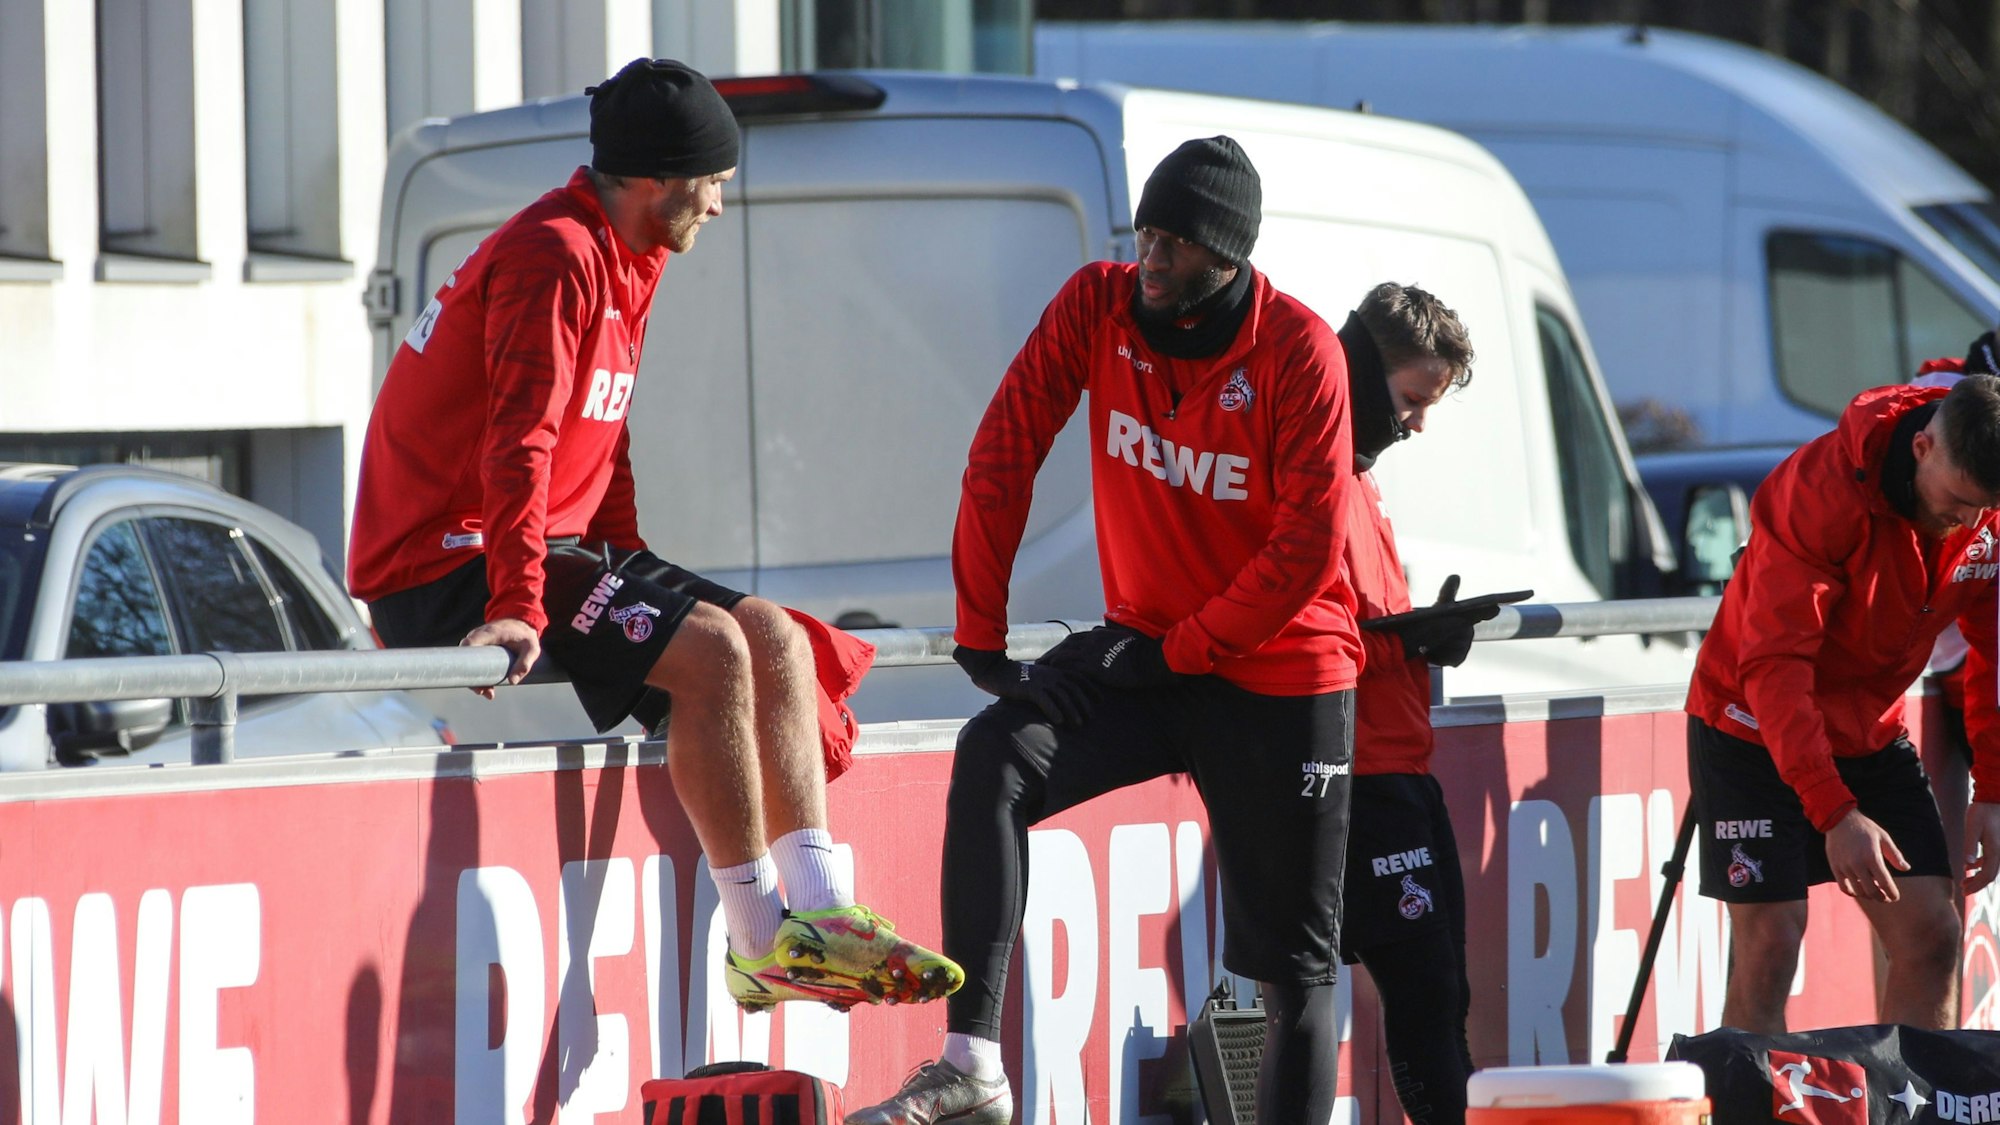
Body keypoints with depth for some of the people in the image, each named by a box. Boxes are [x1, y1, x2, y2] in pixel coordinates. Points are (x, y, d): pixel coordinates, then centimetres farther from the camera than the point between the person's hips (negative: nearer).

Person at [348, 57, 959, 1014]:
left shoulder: (628, 269, 17)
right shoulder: (553, 258, -16)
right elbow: (520, 445, -26)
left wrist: (626, 575, 13)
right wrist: (518, 610, -33)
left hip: (559, 551, 10)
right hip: (450, 577, -10)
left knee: (774, 639, 2)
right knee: (711, 649, -24)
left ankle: (818, 911, -5)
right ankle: (759, 943, -19)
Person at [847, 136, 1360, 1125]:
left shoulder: (1298, 352, -15)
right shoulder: (1098, 306, -5)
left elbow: (1307, 546, -17)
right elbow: (1005, 452, -4)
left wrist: (1181, 651, -17)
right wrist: (979, 629, -7)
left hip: (1278, 676, -3)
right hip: (1146, 650, 3)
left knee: (1294, 967, 2)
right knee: (995, 758, -25)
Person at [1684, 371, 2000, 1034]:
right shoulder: (1820, 491, -30)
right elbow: (1772, 666, -30)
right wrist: (1834, 811, -37)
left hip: (1874, 732, 6)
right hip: (1757, 726, -6)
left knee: (1930, 937, -1)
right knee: (1770, 944, -13)